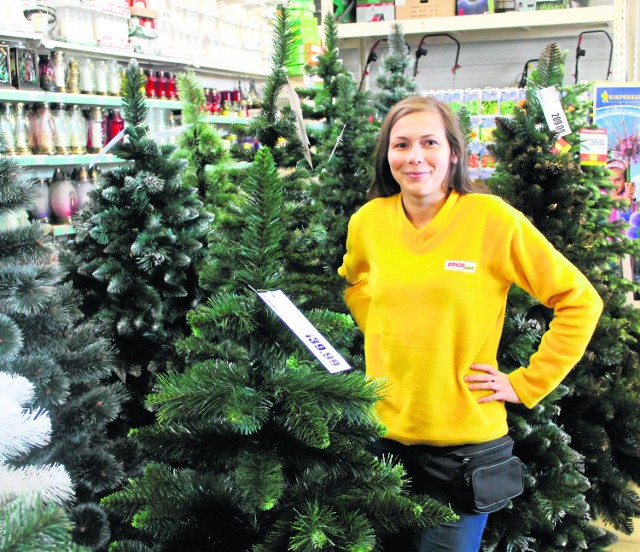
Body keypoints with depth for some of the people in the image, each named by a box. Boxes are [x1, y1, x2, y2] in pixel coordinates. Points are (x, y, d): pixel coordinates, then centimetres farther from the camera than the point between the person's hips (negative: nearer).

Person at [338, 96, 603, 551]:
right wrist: (379, 335, 7)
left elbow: (580, 300, -8)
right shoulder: (367, 222, -2)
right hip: (385, 432, 4)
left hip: (465, 437, -4)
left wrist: (526, 384, -9)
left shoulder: (491, 217, -13)